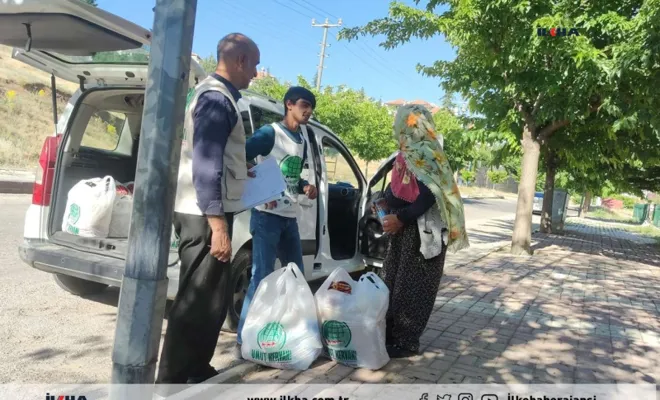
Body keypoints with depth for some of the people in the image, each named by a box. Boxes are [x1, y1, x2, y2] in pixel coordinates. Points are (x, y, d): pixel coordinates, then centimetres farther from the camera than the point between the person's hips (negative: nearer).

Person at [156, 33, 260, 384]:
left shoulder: (216, 94, 16)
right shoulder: (217, 98, -15)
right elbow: (205, 164, -23)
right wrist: (217, 226, -25)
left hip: (205, 212, 10)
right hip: (206, 214, -10)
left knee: (209, 298, 17)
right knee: (198, 301, -5)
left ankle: (195, 371, 29)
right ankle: (173, 381, 5)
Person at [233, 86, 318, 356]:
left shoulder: (302, 142, 17)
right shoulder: (270, 133, -6)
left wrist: (305, 188, 6)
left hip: (290, 218, 8)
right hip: (267, 216, -8)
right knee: (262, 277, -9)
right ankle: (244, 341, 0)